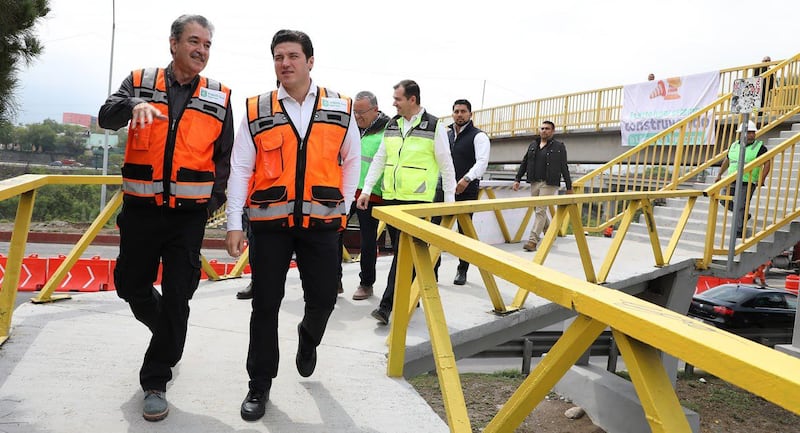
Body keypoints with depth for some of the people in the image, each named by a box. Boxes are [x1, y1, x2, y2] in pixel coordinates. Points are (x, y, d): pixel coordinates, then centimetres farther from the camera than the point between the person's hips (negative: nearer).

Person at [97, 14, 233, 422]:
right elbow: (106, 116, -13)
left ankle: (156, 381, 12)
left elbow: (224, 155, 9)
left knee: (176, 298, -1)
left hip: (189, 213, -1)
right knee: (132, 287, 12)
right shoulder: (140, 82, 4)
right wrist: (135, 104, -34)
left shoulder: (219, 97, 5)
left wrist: (215, 197, -3)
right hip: (140, 208, 1)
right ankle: (167, 334, 42)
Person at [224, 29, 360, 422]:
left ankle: (307, 337, 41)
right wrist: (233, 224, -6)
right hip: (270, 223, -1)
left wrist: (343, 207, 8)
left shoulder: (340, 109, 4)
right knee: (265, 305, 4)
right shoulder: (256, 111, 0)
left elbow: (351, 160, 13)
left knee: (323, 298, 6)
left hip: (321, 223, 1)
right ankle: (259, 385, 19)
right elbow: (240, 169, -1)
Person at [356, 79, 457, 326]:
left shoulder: (433, 126, -4)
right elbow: (379, 160, 15)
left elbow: (446, 165, -1)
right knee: (401, 251, 12)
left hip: (417, 200, -6)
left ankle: (387, 306, -12)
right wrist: (366, 190, 9)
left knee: (405, 252, -11)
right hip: (391, 197, 6)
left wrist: (450, 199, -2)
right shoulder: (392, 126, 12)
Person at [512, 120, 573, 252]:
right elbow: (524, 164, 17)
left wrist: (569, 187, 1)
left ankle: (533, 241, -11)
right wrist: (517, 179, 10)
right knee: (540, 211, 11)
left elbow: (564, 168, 1)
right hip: (534, 183, 5)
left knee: (540, 211, -10)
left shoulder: (559, 147, 1)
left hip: (549, 184, -5)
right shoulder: (533, 145, 13)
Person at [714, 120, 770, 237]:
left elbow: (767, 163, -10)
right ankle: (745, 215, 33)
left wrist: (761, 179, -20)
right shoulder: (734, 145, 12)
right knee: (726, 201, 10)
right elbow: (727, 160, 24)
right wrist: (719, 174, 22)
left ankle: (738, 231, 1)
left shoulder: (759, 147, -4)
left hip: (747, 183, -6)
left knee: (740, 207, -9)